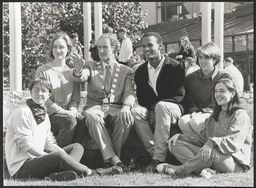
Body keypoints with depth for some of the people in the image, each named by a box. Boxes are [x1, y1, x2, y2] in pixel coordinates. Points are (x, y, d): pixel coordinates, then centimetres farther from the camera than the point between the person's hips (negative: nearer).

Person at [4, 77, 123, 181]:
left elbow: (49, 144, 15)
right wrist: (49, 157, -17)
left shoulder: (44, 116, 16)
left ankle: (60, 174, -30)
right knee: (59, 155, -34)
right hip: (21, 166, -10)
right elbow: (25, 144, -17)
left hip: (38, 158, 10)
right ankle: (92, 173, -13)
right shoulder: (23, 113, -11)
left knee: (77, 147, 3)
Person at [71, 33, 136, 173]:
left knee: (126, 119, -35)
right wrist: (78, 69, -31)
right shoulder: (91, 67, 17)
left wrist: (126, 107, -23)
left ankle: (110, 159, -24)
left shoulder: (126, 70, 15)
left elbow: (129, 93, 0)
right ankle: (113, 159, -39)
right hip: (95, 106, 0)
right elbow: (82, 77, -6)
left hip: (115, 108, 0)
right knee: (92, 117, -37)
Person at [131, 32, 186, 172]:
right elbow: (141, 98, 8)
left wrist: (155, 108, -20)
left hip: (173, 110, -4)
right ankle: (154, 152, -30)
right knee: (135, 111, -28)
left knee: (161, 106, -38)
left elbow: (179, 96, -10)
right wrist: (151, 109, -15)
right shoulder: (140, 71, 11)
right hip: (150, 111, 4)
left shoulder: (175, 67, -4)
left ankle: (159, 157, -38)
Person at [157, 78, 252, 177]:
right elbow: (203, 138, 17)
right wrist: (179, 136, 4)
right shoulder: (213, 117, 22)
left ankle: (179, 169, -18)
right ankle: (207, 171, -32)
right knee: (176, 144, -6)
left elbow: (234, 142, -20)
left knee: (211, 152, -42)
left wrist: (212, 142, -37)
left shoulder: (240, 115, -5)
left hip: (236, 163, -8)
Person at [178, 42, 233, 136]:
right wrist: (194, 111, -6)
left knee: (196, 121, -35)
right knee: (183, 121, -30)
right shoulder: (191, 78, 14)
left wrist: (205, 111, -12)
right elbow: (189, 101, 17)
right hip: (197, 114, 4)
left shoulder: (225, 77, 3)